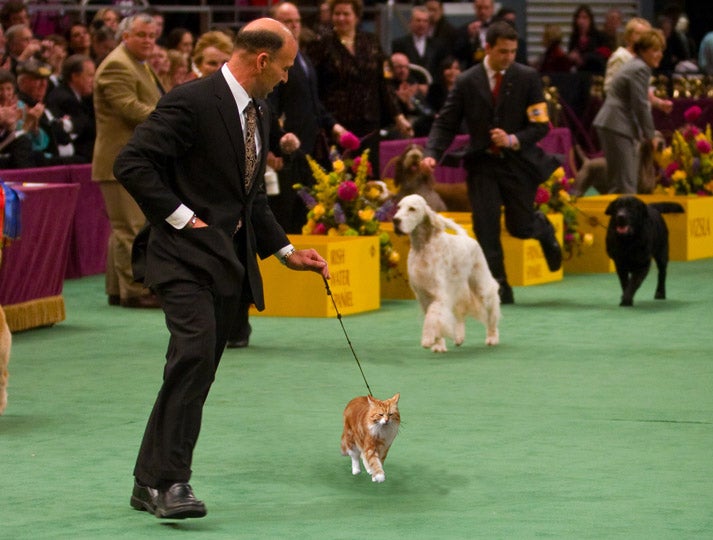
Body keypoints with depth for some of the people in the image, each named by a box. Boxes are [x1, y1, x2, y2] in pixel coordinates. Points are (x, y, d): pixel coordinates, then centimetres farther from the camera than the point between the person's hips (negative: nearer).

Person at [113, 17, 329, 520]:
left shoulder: (259, 110, 15)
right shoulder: (191, 102, -14)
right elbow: (132, 163, -18)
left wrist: (286, 250, 17)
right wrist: (181, 217, -18)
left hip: (231, 260, 9)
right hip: (186, 255, -9)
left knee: (199, 369, 7)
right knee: (195, 353, -22)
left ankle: (150, 482, 13)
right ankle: (170, 480, -20)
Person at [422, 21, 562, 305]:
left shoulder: (528, 78, -5)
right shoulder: (467, 82, -2)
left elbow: (541, 125, -5)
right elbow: (445, 123, 0)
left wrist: (513, 140, -21)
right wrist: (432, 154, -17)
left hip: (518, 162, -1)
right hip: (482, 163, 1)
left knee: (520, 226, 5)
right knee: (485, 227, -8)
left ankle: (544, 229, 41)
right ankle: (499, 287, -1)